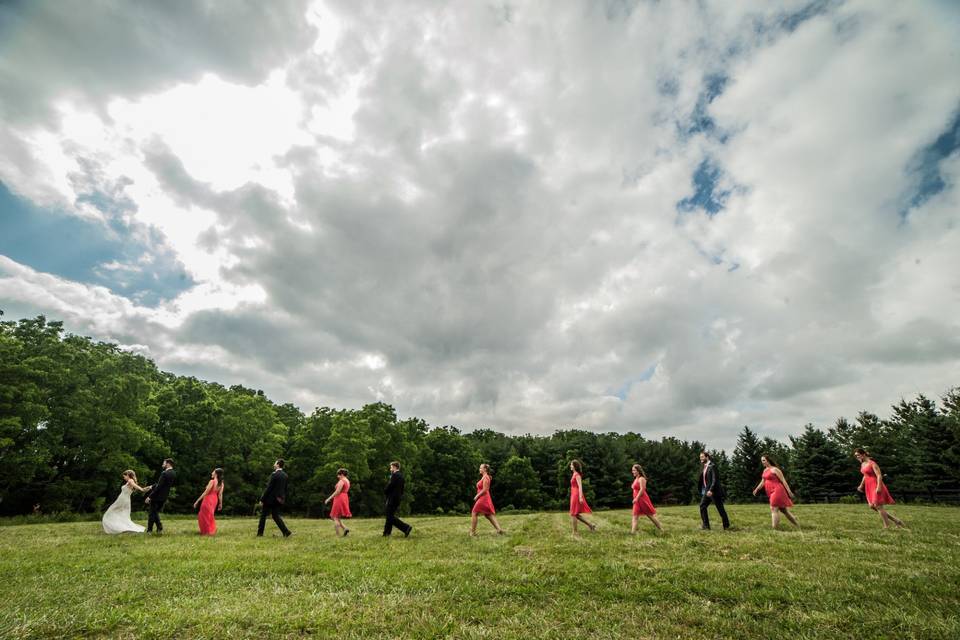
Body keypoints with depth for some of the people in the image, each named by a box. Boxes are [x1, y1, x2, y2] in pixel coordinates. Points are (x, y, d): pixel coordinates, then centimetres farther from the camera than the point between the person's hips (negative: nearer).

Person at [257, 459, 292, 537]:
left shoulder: (274, 474, -15)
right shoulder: (285, 475, 8)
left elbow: (269, 488, -16)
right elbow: (285, 489, 12)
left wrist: (262, 499, -11)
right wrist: (284, 499, 17)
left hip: (271, 499, -7)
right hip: (279, 499, 7)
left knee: (263, 515, 11)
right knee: (276, 515, 10)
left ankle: (260, 533, 19)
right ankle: (286, 532, -3)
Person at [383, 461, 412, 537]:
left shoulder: (394, 475, -15)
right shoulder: (401, 475, 12)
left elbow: (390, 486, -19)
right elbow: (402, 488, 14)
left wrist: (385, 492, -1)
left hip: (392, 498, -9)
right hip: (398, 498, 9)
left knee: (390, 517, -6)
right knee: (390, 516, 18)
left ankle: (406, 528, -13)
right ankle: (387, 533, 24)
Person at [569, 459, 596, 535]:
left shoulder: (577, 475, -12)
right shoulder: (575, 474, 15)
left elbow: (580, 486, -19)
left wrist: (580, 497, -24)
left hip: (576, 496, -9)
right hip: (574, 495, 9)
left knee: (573, 514, -2)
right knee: (576, 515, 12)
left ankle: (575, 532, 5)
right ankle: (591, 525, 16)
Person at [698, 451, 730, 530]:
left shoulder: (712, 466, -14)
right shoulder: (704, 467, 12)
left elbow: (715, 479, -21)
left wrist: (711, 490, -28)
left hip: (714, 491, -8)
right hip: (707, 491, 8)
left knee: (720, 509, 3)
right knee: (702, 506, -1)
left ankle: (726, 525, 17)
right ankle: (705, 525, 3)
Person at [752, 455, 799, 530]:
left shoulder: (774, 469, -8)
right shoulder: (765, 470, 16)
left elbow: (783, 480, -11)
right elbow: (762, 482, 18)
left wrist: (789, 491, -16)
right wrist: (756, 489, 8)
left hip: (777, 491, -8)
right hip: (771, 493, 8)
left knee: (773, 509, -13)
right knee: (784, 510, 13)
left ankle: (774, 529, -14)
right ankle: (798, 526, 23)